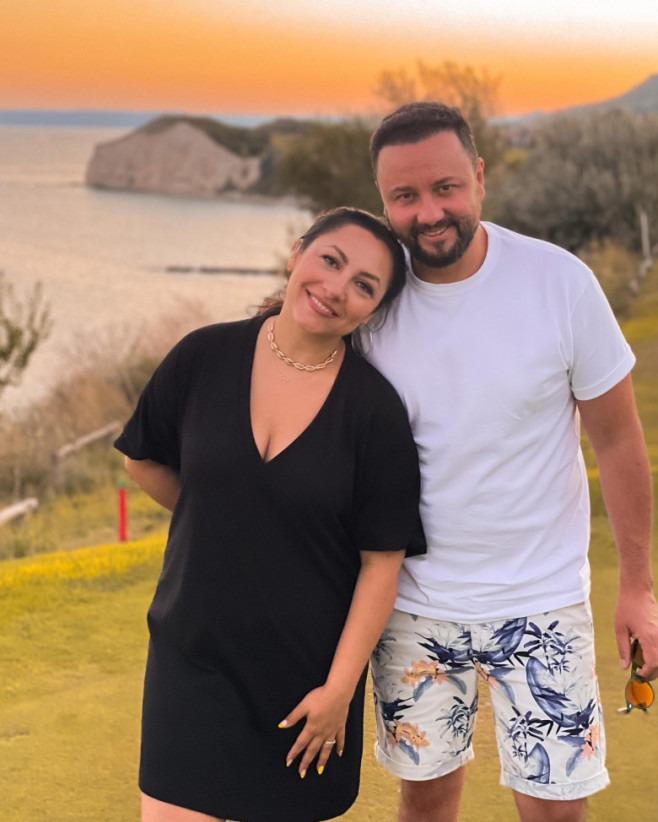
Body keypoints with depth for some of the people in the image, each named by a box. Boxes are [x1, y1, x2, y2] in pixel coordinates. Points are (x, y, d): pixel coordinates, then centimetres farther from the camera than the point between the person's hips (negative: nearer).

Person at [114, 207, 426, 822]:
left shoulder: (375, 410, -11)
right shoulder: (205, 357, -5)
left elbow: (381, 563, -9)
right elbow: (144, 461, 11)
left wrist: (339, 688, -9)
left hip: (309, 669, -1)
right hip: (191, 656, 1)